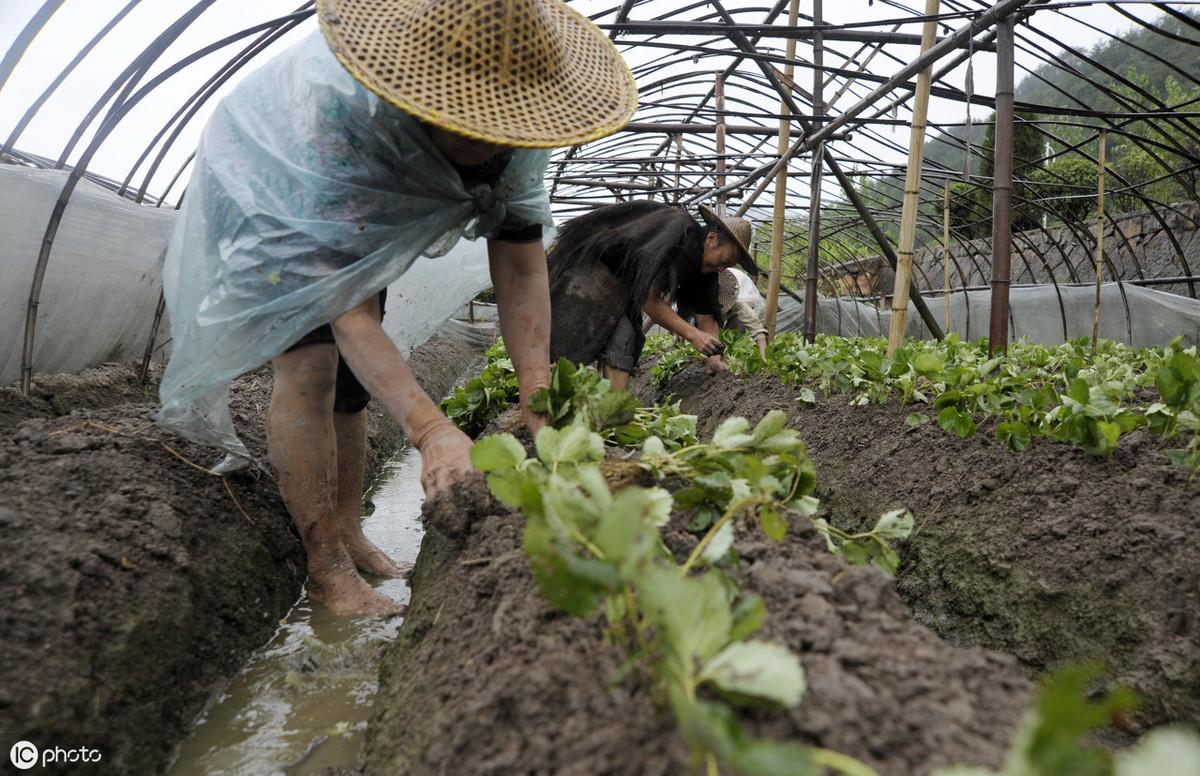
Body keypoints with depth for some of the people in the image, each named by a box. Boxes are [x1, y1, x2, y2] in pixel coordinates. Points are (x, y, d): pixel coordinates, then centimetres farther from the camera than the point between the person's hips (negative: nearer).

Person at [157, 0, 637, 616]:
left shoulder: (510, 127, -27)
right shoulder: (341, 109, -43)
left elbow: (522, 266, -25)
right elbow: (343, 305, -45)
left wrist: (538, 397, -36)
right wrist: (429, 428, -55)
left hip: (364, 218, 6)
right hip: (264, 206, -5)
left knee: (352, 375, 8)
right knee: (308, 369, -20)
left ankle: (348, 534, 22)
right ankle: (328, 569, -9)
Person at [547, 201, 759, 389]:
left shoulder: (702, 264, -1)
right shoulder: (676, 234, -29)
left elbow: (706, 317, 2)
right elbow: (649, 299, -30)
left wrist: (714, 359, -12)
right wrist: (692, 334, -29)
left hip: (617, 284, 9)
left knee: (624, 340, -4)